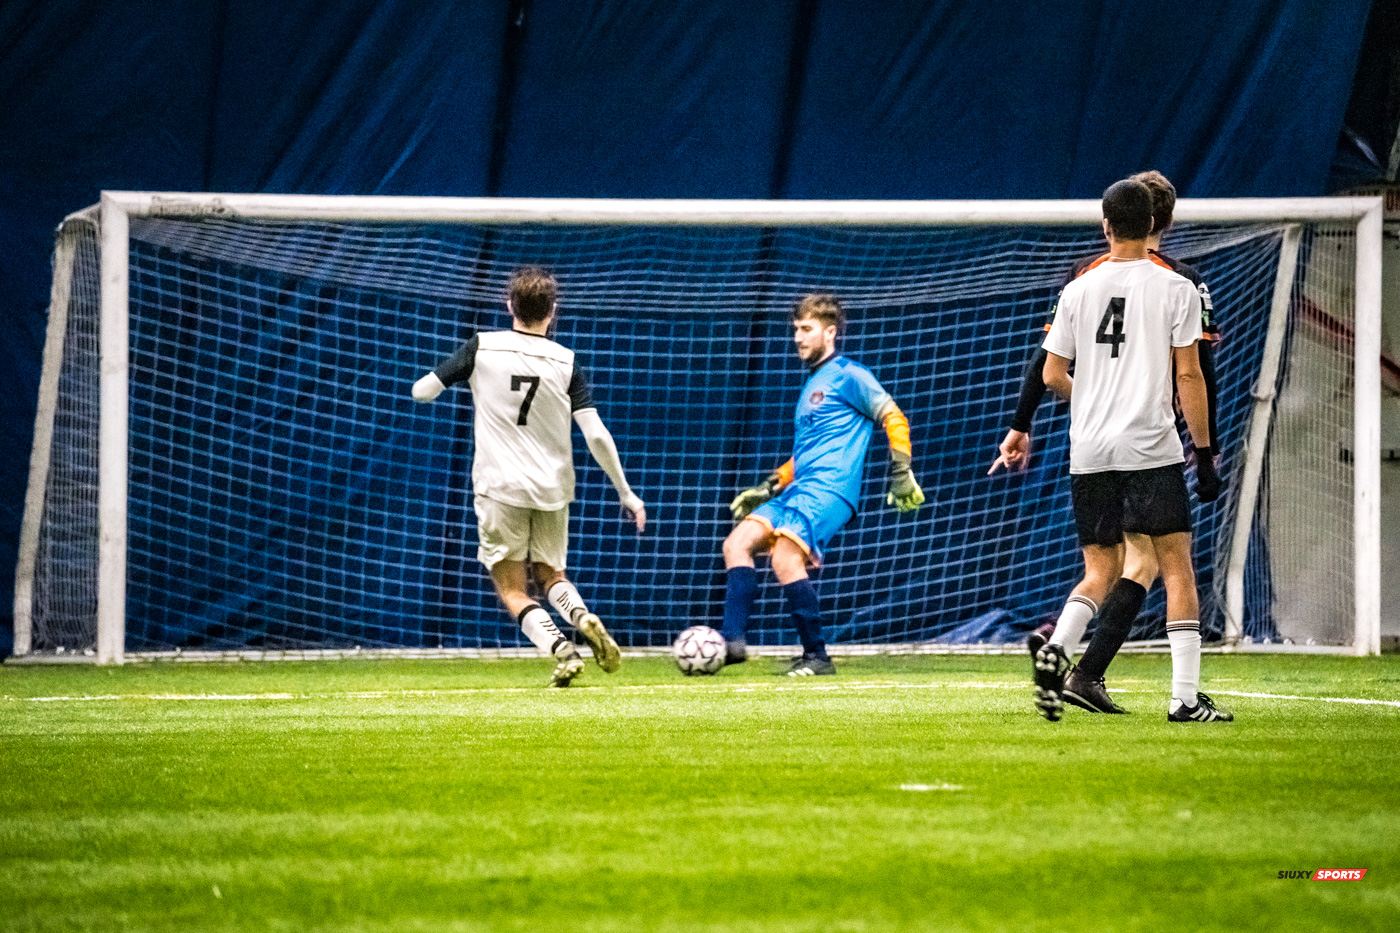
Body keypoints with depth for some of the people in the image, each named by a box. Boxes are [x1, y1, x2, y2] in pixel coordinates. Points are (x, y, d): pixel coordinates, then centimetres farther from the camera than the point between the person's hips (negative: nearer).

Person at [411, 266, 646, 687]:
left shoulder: (482, 348, -4)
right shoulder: (565, 362, -2)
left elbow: (422, 391, 1)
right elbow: (596, 435, -7)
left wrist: (428, 387, 26)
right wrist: (626, 494, 1)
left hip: (500, 488, -2)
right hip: (552, 489, 2)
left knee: (512, 589, 5)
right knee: (549, 574, 21)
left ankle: (561, 651, -21)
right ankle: (582, 616, -12)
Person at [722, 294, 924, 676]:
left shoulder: (847, 375, 0)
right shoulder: (812, 386, 27)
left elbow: (894, 418, -6)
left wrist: (902, 473, -14)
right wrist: (768, 488, 27)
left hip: (829, 488, -9)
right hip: (799, 489, 9)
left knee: (785, 557, -26)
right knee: (737, 542, -7)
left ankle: (816, 656, -18)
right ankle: (734, 641, -16)